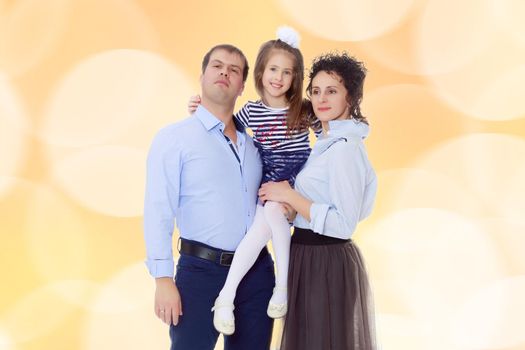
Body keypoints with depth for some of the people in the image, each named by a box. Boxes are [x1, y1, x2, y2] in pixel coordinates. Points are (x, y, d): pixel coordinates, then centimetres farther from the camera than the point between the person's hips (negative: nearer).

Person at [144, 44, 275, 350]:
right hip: (202, 271, -5)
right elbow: (158, 212, -11)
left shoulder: (253, 142, 13)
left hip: (257, 271, 5)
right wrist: (164, 279, -19)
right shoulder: (174, 138, -4)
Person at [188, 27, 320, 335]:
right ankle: (227, 295, -18)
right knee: (264, 225, -25)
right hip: (268, 184, 1)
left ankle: (283, 285, -19)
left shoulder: (304, 110, -3)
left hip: (298, 182, -1)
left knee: (273, 209, -31)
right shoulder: (252, 110, 2)